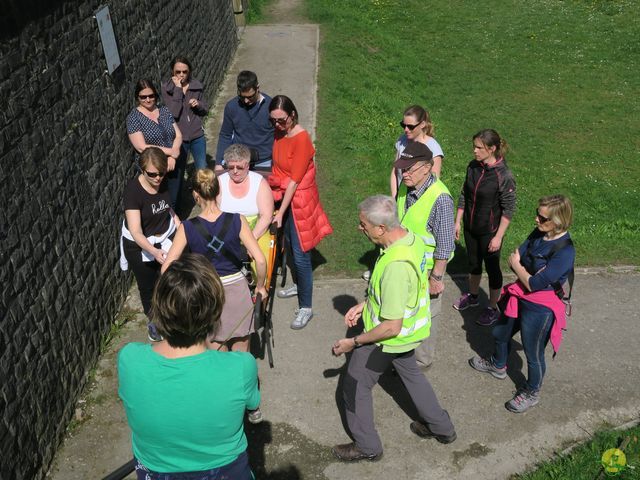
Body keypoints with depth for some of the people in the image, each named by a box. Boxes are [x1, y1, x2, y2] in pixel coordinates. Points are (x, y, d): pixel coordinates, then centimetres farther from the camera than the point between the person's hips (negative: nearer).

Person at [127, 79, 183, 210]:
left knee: (173, 202, 16)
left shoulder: (165, 111, 4)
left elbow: (178, 135, 1)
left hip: (172, 165, 4)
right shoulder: (133, 117, -10)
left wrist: (172, 157, -17)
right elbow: (142, 147, -18)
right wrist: (171, 152, -18)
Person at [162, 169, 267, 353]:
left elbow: (167, 268, -14)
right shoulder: (237, 220, -14)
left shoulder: (187, 228, -13)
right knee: (242, 355, 20)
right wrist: (260, 286, 1)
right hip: (237, 291, 0)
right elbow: (260, 260, -16)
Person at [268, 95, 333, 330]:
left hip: (299, 200, -8)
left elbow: (294, 180, -23)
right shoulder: (279, 133, 0)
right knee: (290, 245, 21)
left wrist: (281, 212, -22)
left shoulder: (301, 138, -22)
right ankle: (298, 285, 43)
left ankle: (306, 307, 6)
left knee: (300, 254, -4)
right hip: (283, 196, 8)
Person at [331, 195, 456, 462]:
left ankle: (367, 446, 33)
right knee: (410, 372, 31)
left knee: (355, 387, 13)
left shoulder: (396, 266, -39)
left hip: (387, 338, -9)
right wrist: (365, 304, 6)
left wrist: (354, 342, -20)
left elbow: (391, 327, -31)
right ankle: (441, 427, 48)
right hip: (409, 332, 9)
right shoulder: (413, 238, -10)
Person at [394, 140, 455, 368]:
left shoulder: (440, 199, -28)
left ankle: (422, 359, 36)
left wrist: (436, 277, -18)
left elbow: (445, 245, -23)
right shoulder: (404, 186, -6)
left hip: (425, 270, -7)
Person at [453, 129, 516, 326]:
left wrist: (498, 236, -18)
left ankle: (493, 309, 27)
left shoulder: (504, 176, -23)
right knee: (473, 263, 23)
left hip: (489, 232, -6)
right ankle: (473, 296, 46)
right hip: (471, 228, 6)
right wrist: (457, 222, 7)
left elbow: (508, 209, -17)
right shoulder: (473, 167, -5)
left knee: (492, 268, 10)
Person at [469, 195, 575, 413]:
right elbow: (515, 259, -3)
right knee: (500, 334, 28)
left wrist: (517, 265, -12)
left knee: (533, 354, 13)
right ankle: (498, 365, 58)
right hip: (519, 298, 8)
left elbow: (533, 284, -27)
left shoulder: (564, 251, -29)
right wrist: (529, 274, -20)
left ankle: (531, 393, 40)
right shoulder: (538, 234, -6)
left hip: (539, 309, -8)